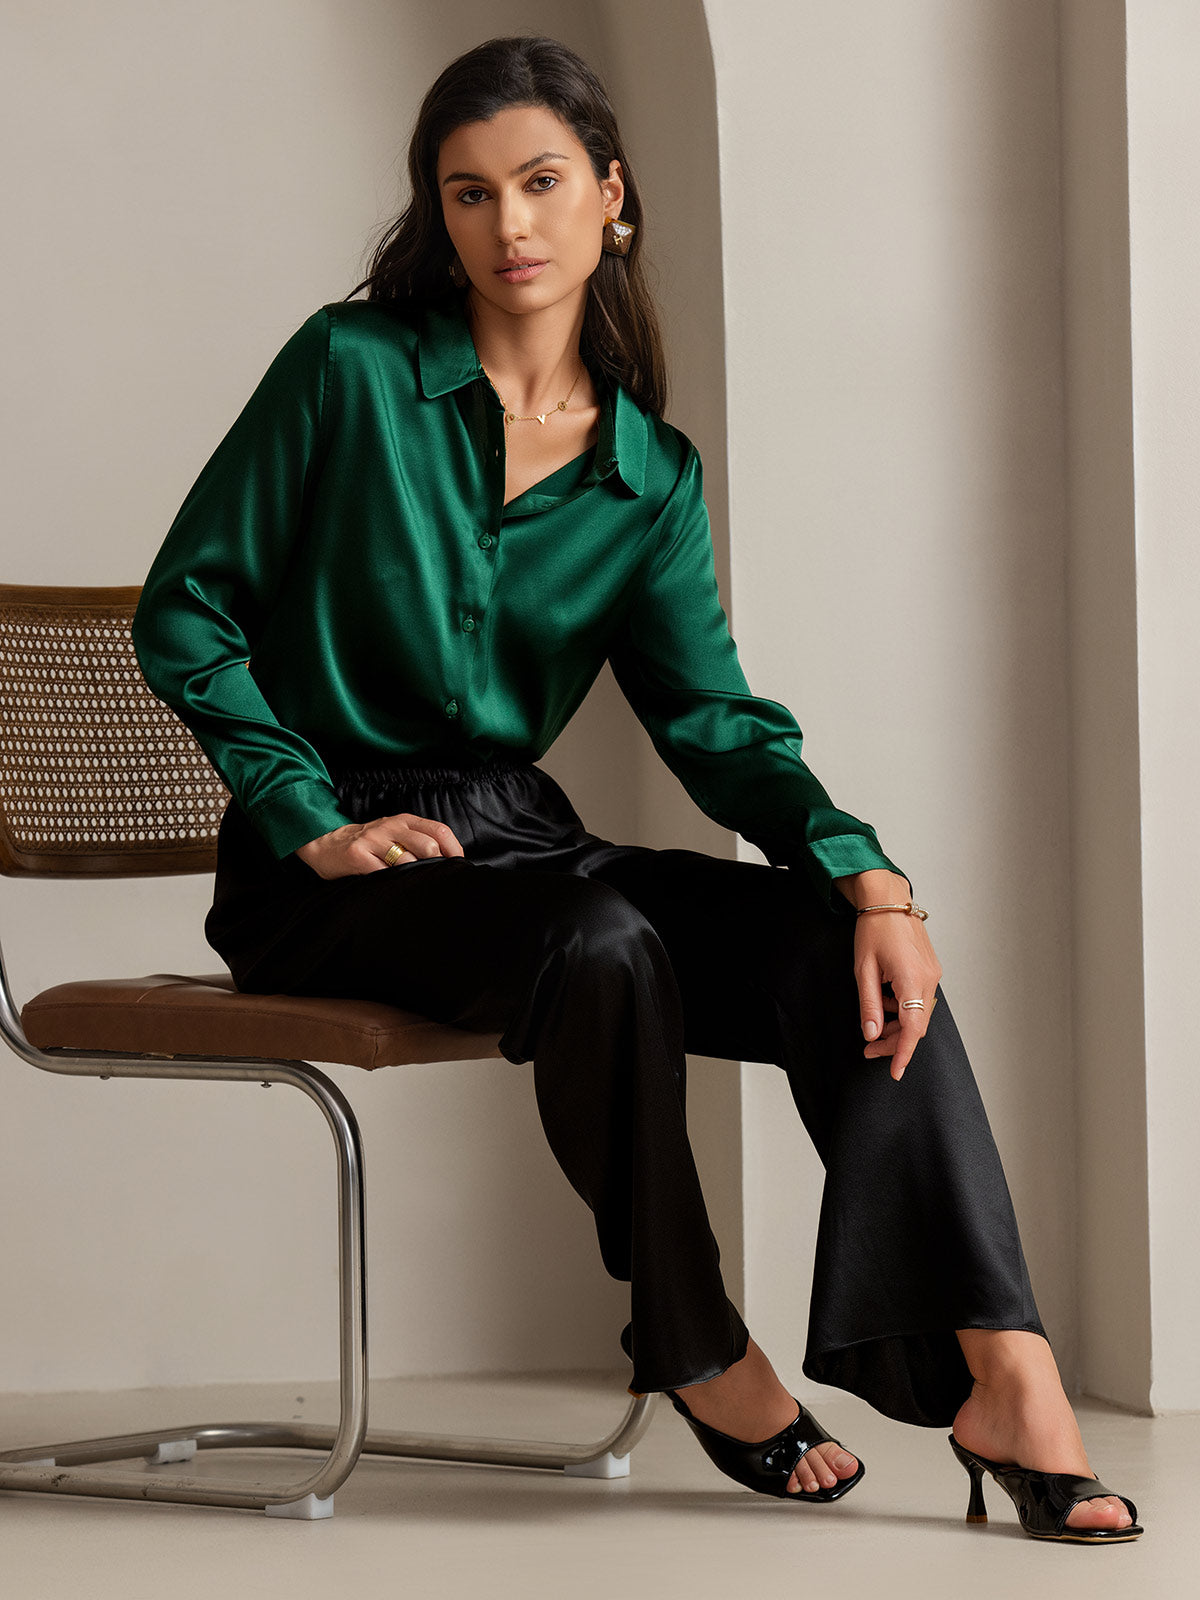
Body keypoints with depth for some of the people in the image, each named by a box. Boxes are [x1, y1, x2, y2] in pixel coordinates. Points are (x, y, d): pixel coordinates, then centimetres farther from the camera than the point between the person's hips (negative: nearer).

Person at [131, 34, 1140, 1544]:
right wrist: (316, 822, -12)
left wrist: (869, 875, -17)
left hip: (514, 836, 5)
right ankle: (695, 1350, -17)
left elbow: (709, 713, 0)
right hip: (331, 867, -5)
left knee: (848, 947, -20)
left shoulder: (650, 472, 9)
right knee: (605, 937, -36)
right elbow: (184, 612, -2)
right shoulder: (351, 370, -4)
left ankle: (1000, 1374, -30)